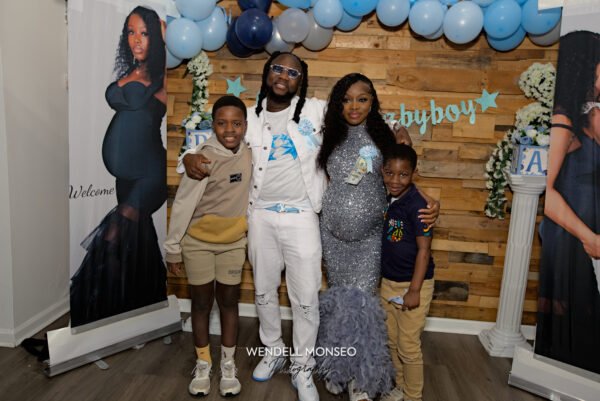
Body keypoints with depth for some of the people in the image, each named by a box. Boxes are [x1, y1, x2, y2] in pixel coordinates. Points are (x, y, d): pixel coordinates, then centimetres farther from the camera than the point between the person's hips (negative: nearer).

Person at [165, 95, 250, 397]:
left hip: (233, 242, 4)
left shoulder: (248, 153, -6)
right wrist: (173, 248, -12)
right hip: (198, 242, -3)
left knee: (229, 301, 11)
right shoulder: (203, 158, -21)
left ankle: (228, 364, 27)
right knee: (202, 302, 10)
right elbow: (183, 204, -16)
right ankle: (203, 364, 28)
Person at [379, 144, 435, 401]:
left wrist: (414, 290, -17)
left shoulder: (416, 205, -20)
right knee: (392, 341, 19)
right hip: (388, 282, 7)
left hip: (412, 284, -7)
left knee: (408, 346, 6)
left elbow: (423, 249, -18)